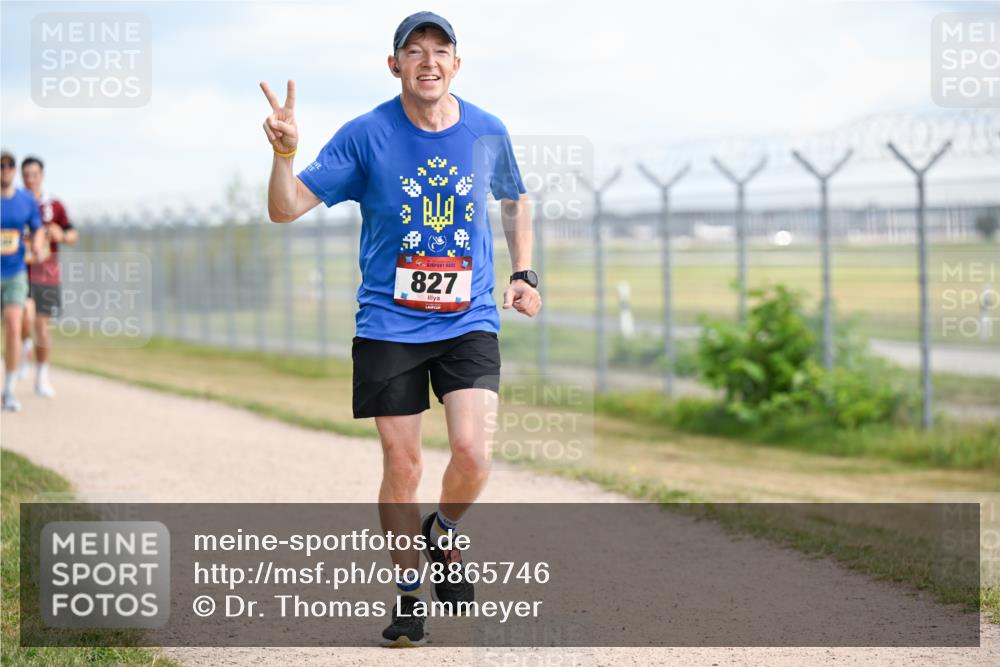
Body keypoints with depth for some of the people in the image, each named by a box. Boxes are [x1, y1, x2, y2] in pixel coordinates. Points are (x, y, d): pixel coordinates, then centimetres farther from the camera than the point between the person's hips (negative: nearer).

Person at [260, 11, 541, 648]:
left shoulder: (488, 133, 1)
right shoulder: (366, 135, -7)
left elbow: (515, 200, 21)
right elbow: (287, 208, -8)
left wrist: (524, 273, 9)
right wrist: (285, 153, -26)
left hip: (470, 321, 1)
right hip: (389, 325, -1)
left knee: (473, 451, -15)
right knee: (402, 464, 2)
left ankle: (444, 533, 17)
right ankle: (409, 592, 22)